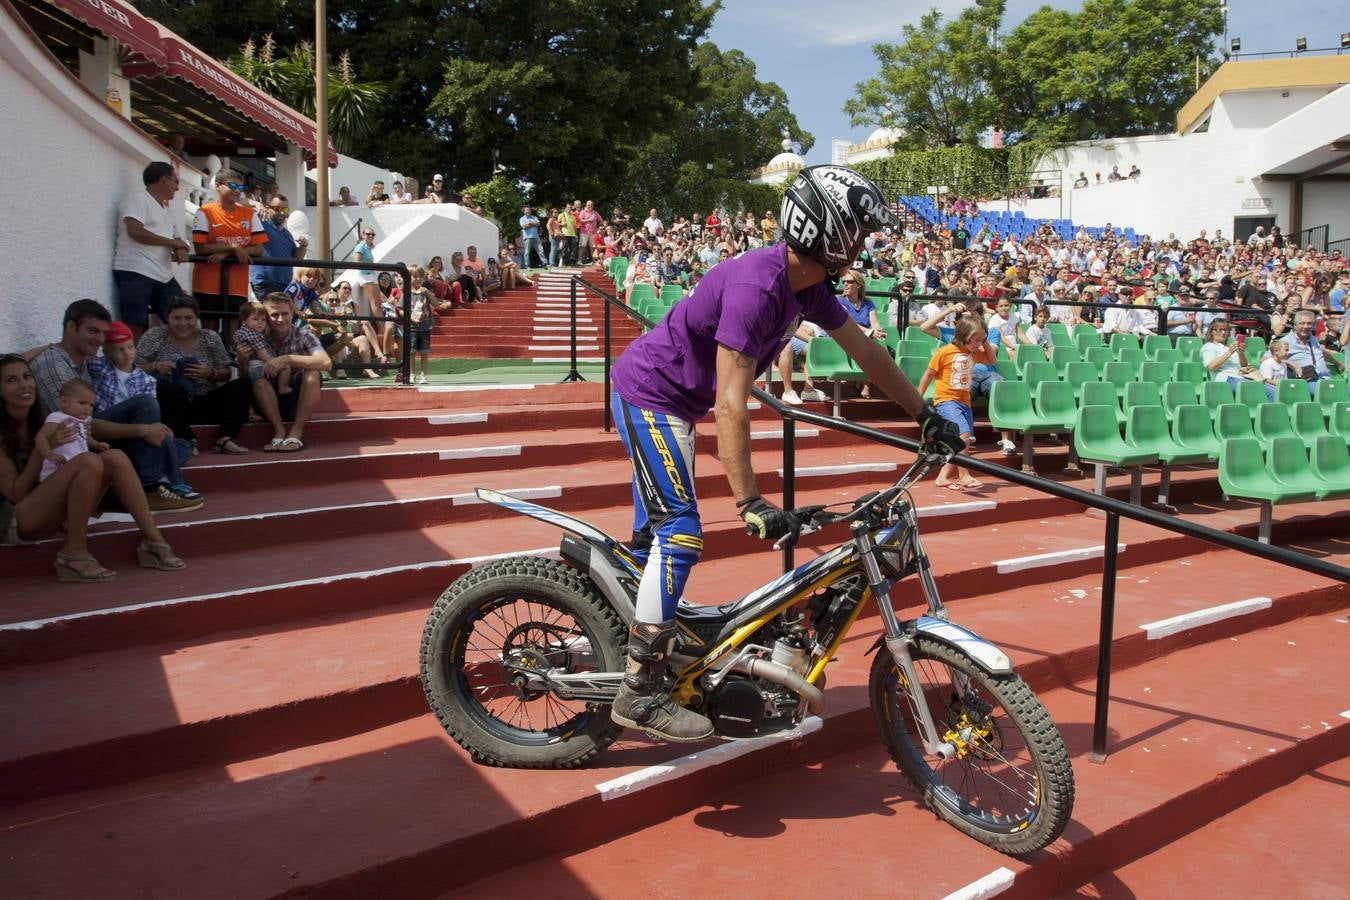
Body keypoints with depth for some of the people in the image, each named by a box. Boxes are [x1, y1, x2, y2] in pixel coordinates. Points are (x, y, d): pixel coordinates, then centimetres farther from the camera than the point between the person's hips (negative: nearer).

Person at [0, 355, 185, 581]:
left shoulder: (36, 422, 13)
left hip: (51, 512, 7)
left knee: (115, 457, -14)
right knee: (88, 462, -30)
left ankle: (153, 541, -20)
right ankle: (74, 554, -23)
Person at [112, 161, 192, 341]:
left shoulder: (169, 211, 24)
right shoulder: (137, 199, -2)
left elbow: (177, 239, 25)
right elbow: (136, 232, -16)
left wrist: (181, 250, -1)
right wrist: (172, 243, -8)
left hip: (164, 276, 8)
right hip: (135, 272, -8)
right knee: (135, 326, -13)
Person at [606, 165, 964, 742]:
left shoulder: (807, 284, -1)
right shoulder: (757, 285, -30)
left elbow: (865, 350, 9)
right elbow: (731, 404, -34)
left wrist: (926, 417, 13)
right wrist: (750, 503, -37)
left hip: (668, 397, 10)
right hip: (648, 394, -10)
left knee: (655, 531, 18)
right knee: (680, 532, -15)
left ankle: (642, 637, 34)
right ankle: (638, 695, -10)